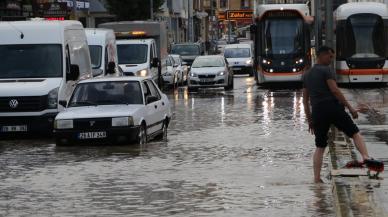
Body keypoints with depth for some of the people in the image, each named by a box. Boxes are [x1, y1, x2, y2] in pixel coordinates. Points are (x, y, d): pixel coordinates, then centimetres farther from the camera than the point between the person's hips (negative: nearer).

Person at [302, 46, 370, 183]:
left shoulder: (307, 75, 20)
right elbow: (335, 90, -12)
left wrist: (309, 120, 23)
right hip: (332, 107, -6)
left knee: (320, 147, 10)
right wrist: (350, 108, -11)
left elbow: (305, 100, 20)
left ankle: (317, 178, 3)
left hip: (317, 111, 6)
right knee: (355, 133, -1)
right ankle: (365, 157, -25)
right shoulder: (326, 70, 0)